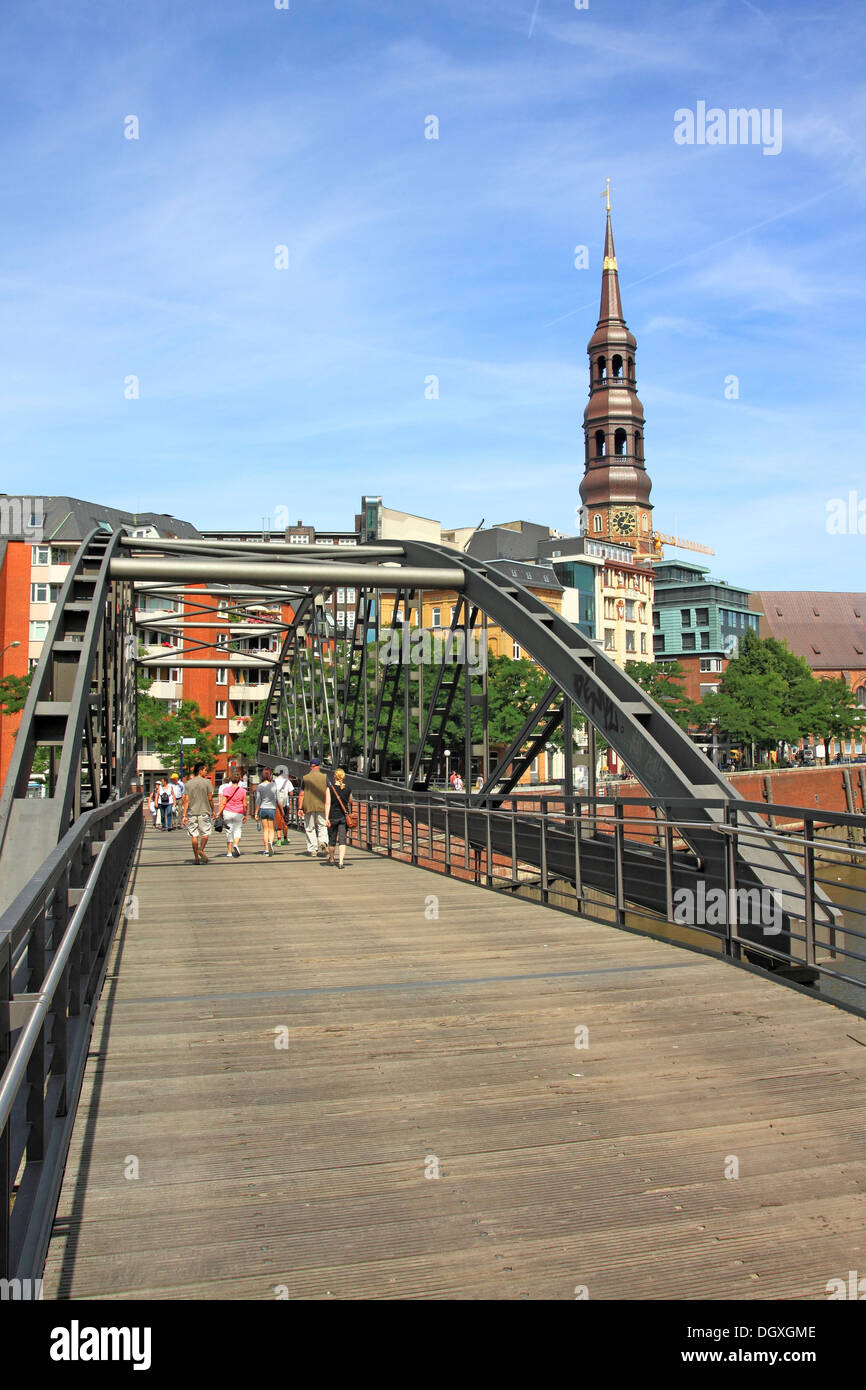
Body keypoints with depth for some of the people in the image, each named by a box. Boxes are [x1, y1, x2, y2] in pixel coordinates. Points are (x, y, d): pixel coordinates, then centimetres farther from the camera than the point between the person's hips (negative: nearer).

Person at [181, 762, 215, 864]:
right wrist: (212, 810, 8)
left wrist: (184, 815, -2)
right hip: (204, 811, -2)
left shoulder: (187, 784, 3)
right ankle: (201, 849, -12)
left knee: (194, 835, 6)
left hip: (191, 813, 2)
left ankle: (196, 857, 8)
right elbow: (210, 798, -5)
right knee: (205, 833, 9)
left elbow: (186, 800, -2)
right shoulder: (206, 782, -4)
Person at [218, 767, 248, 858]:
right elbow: (245, 805, 1)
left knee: (229, 832, 8)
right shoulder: (242, 790, -1)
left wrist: (219, 813, 0)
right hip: (239, 813, 0)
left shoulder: (226, 789, -2)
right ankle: (235, 844, -19)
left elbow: (223, 803, -5)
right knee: (237, 830, 10)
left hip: (227, 812, 1)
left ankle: (229, 852, 10)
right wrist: (245, 815, 10)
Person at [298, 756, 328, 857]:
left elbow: (301, 795, -3)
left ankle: (312, 849, 9)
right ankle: (323, 842, -14)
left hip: (309, 807, 0)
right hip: (322, 807, 1)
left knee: (310, 828, 8)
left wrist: (300, 808, 0)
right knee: (322, 826, 11)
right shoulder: (324, 777, 0)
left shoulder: (305, 778, -2)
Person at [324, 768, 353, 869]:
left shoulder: (329, 788, -7)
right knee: (342, 839, -1)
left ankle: (331, 859, 33)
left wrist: (327, 818, -14)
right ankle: (341, 862, -12)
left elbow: (327, 803, -13)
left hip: (333, 816, -1)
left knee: (332, 839, 15)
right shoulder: (348, 789, 1)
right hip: (344, 816, 1)